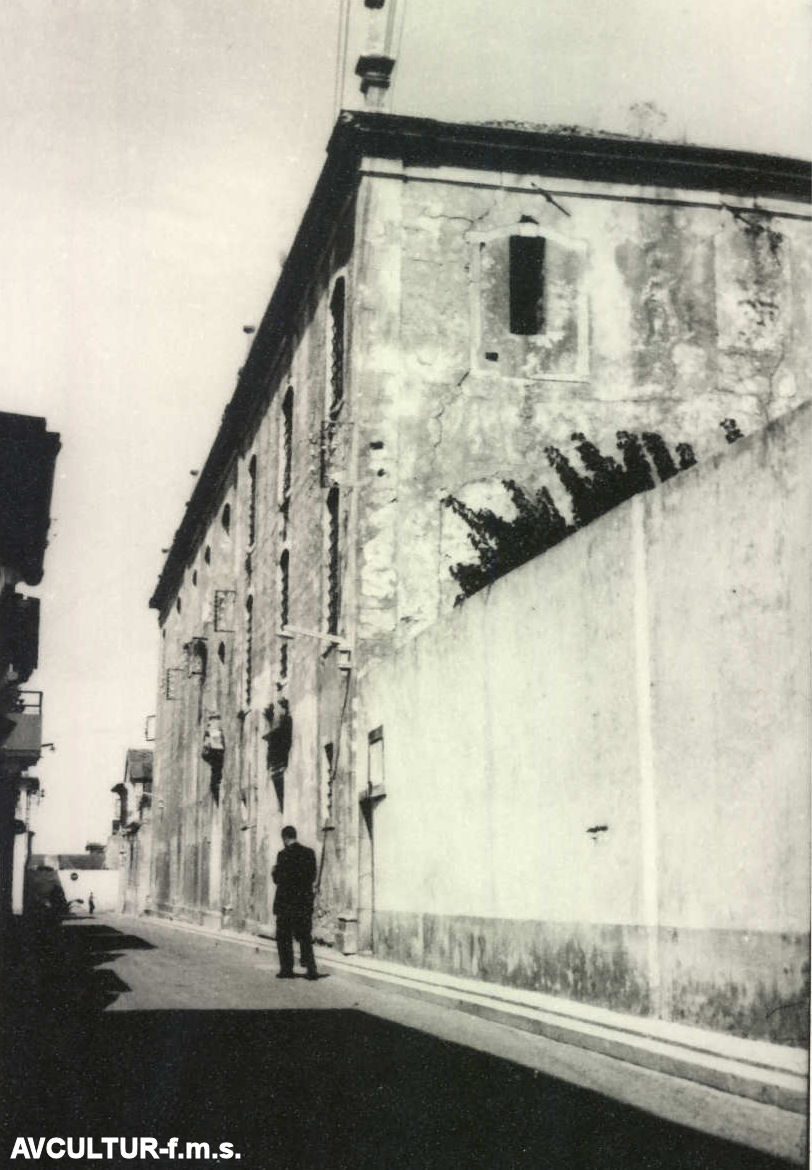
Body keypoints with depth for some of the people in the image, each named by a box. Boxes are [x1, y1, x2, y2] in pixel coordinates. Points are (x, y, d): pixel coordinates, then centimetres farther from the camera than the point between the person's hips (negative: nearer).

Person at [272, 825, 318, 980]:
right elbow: (312, 877, 7)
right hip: (305, 902, 5)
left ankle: (287, 969, 8)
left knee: (284, 937, 8)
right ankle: (311, 969, 2)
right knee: (304, 936, 12)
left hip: (287, 902, -5)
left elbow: (278, 879, -13)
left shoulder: (284, 854, -13)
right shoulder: (309, 853, 3)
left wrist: (274, 872, 8)